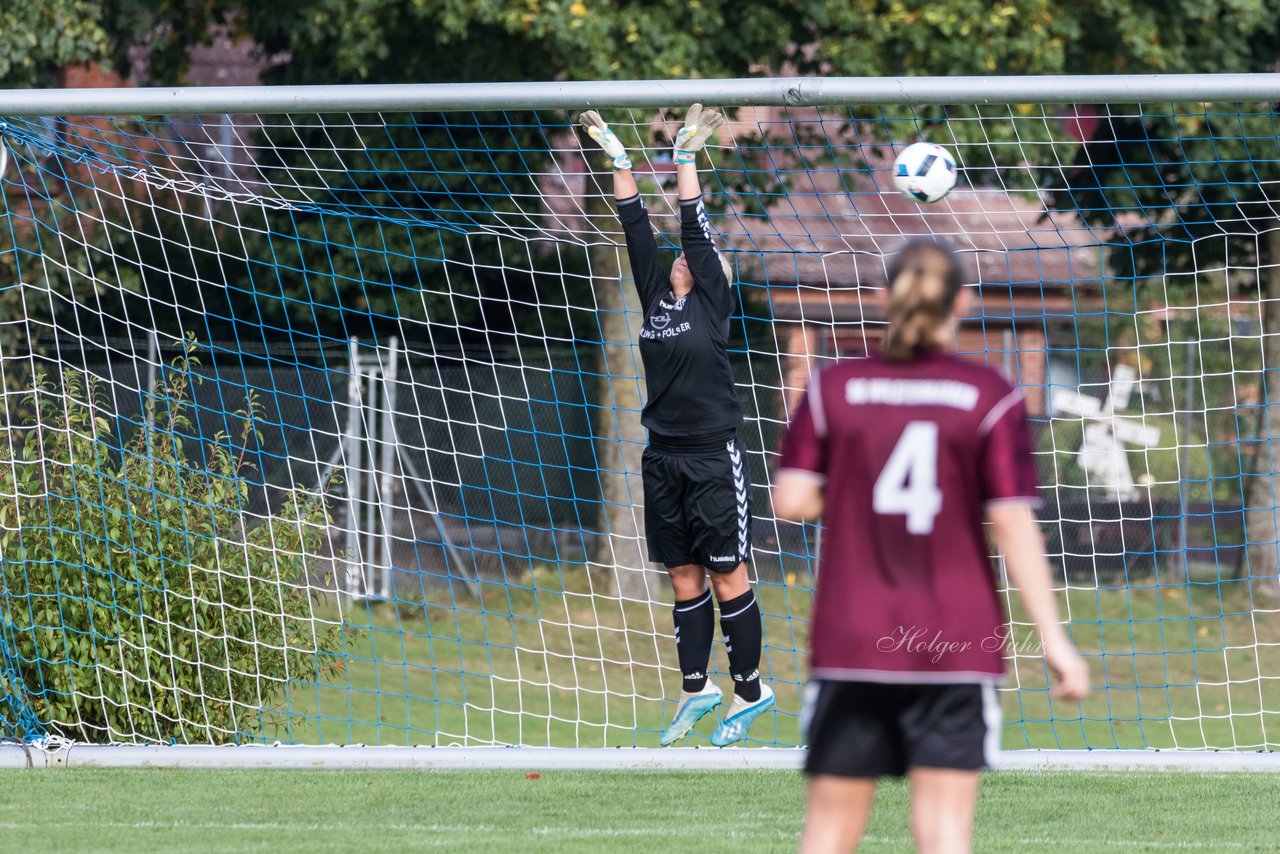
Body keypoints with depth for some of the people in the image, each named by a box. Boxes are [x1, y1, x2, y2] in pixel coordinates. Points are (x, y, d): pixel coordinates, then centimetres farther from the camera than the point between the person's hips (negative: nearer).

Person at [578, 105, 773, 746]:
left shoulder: (713, 301, -2)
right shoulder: (655, 296, 10)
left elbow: (696, 229, -9)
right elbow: (637, 228, 9)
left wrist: (686, 157, -10)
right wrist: (619, 161, 6)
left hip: (714, 457, -6)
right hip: (664, 457, 6)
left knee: (727, 576, -2)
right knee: (684, 581, 9)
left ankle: (750, 688, 5)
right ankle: (696, 688, 15)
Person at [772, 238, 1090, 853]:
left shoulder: (834, 389, 1)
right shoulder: (990, 399, -3)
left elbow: (790, 499, -2)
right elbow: (1013, 525, -7)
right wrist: (1053, 639, -4)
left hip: (849, 641, 1)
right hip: (957, 646, -1)